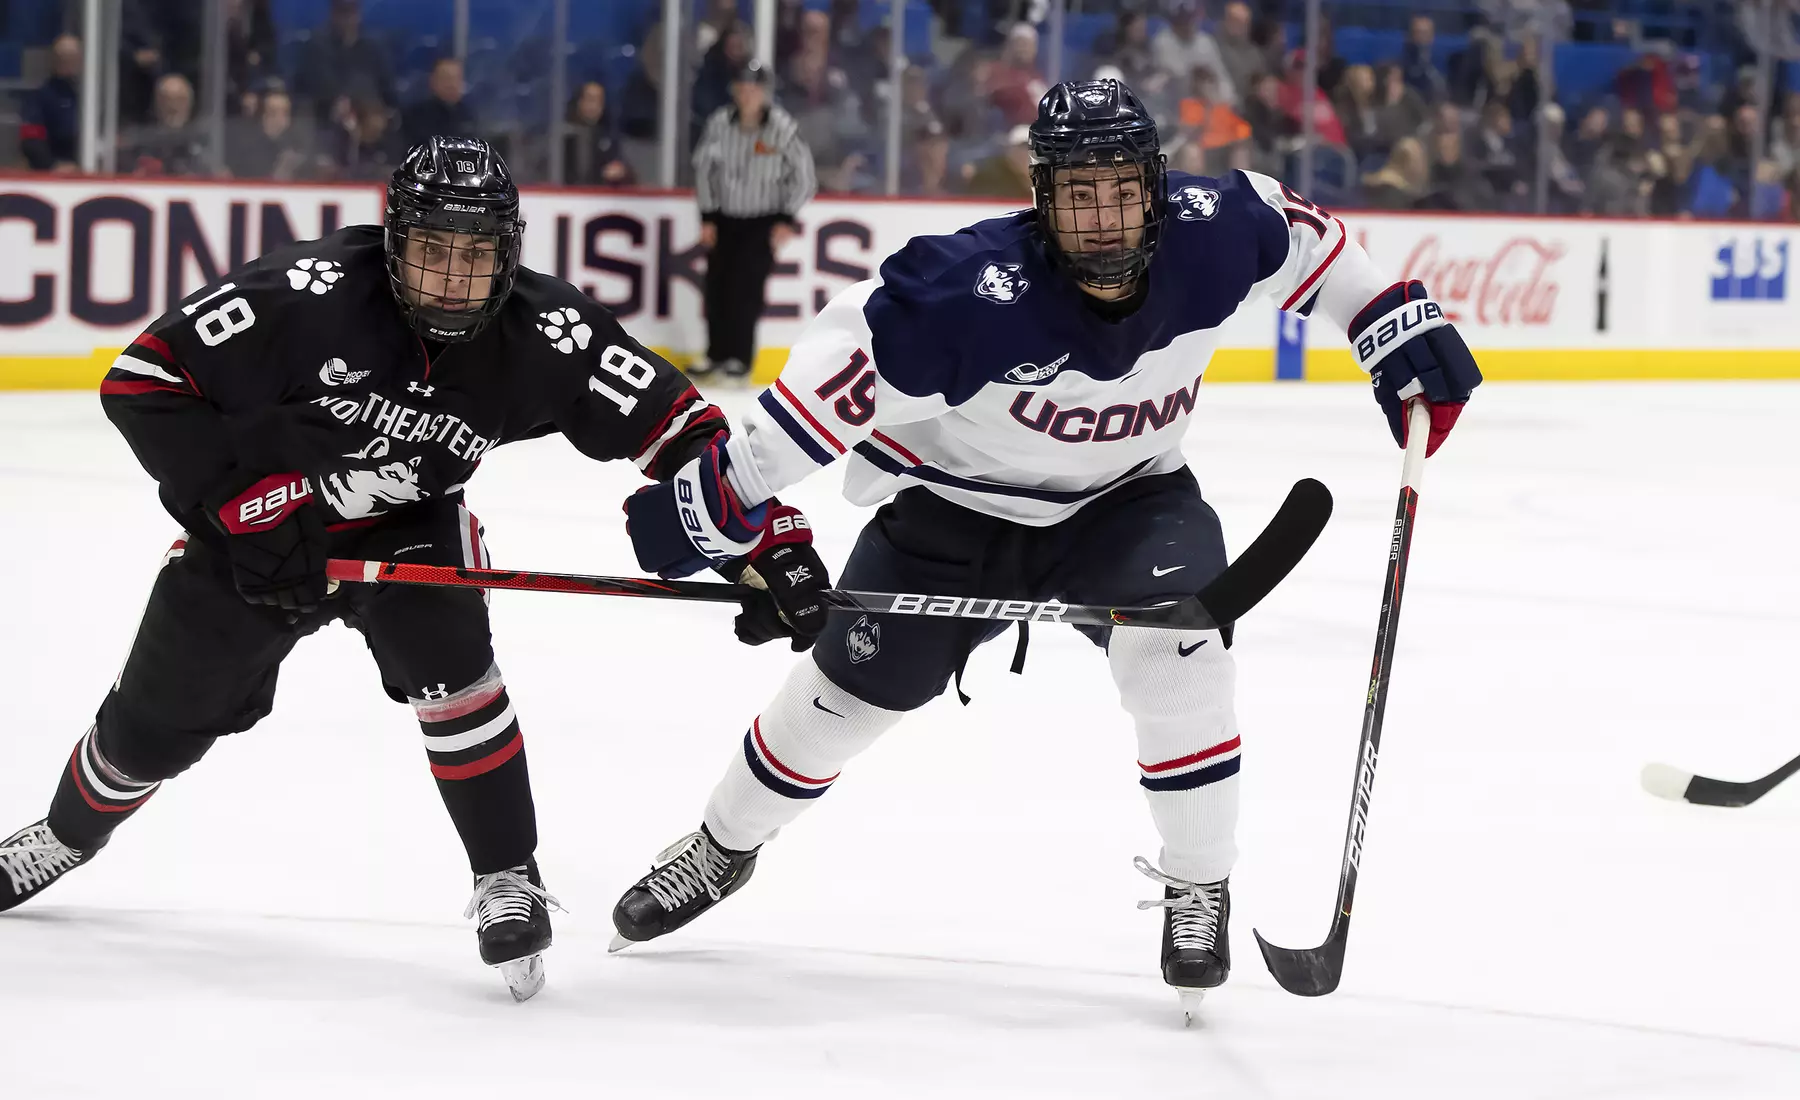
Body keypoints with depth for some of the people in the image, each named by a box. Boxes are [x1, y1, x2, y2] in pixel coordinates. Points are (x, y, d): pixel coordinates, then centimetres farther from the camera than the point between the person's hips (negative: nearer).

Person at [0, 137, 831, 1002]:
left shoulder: (545, 335, -25)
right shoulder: (309, 295, -34)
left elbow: (675, 428, -20)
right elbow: (143, 381, -29)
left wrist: (771, 541, -29)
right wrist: (243, 503, -31)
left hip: (411, 524, 1)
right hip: (261, 528, -1)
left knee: (442, 649, -28)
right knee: (157, 722, 10)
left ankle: (507, 880, -11)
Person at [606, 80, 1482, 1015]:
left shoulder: (1210, 234, -24)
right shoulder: (979, 291, -37)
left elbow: (1298, 233, -2)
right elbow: (849, 360, -32)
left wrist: (1400, 327, -4)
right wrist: (725, 489, -34)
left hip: (1124, 494, 2)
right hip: (955, 505, -2)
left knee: (1176, 647, -24)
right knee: (853, 688, 5)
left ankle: (1198, 887, -4)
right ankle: (722, 848, 33)